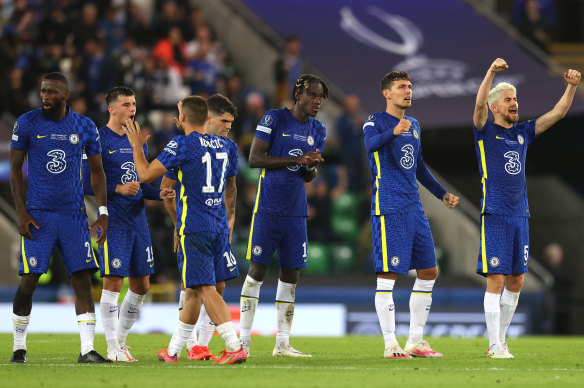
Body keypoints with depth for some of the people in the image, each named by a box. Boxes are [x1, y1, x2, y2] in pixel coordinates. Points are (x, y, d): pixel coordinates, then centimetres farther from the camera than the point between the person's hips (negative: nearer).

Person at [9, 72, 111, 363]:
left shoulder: (85, 127, 4)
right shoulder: (27, 123, -2)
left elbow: (97, 171, 12)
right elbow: (15, 168, 2)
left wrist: (103, 212, 3)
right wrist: (21, 212, -6)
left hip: (73, 214, 2)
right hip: (38, 215, -2)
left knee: (83, 277, -5)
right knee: (29, 279, -4)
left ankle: (87, 350, -6)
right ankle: (19, 347, 11)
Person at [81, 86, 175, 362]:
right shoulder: (99, 140, -6)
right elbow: (87, 185, -9)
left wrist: (159, 194, 2)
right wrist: (118, 189, -19)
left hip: (138, 219, 7)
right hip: (113, 222, -7)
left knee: (141, 285, 8)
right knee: (113, 282, -7)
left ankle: (121, 339, 22)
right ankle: (113, 348, -2)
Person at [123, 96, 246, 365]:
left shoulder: (183, 145, -10)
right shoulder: (220, 145, 12)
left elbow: (145, 175, -6)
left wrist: (137, 146, 10)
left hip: (194, 228, -7)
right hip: (219, 227, 7)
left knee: (205, 289, -11)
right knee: (193, 289, 14)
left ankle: (234, 347, -23)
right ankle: (173, 350, 23)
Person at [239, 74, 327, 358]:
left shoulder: (317, 131, 12)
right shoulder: (274, 119, -5)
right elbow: (254, 159, -11)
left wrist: (311, 167, -8)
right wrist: (296, 160, -16)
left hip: (296, 211, 5)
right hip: (268, 207, -5)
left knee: (291, 276, 4)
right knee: (257, 270, -5)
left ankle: (282, 344, 9)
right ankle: (244, 339, 0)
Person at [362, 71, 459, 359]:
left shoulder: (413, 125, 18)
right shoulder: (375, 122, -5)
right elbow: (371, 144, -29)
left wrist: (442, 194, 28)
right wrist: (393, 132, -48)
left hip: (413, 207, 8)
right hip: (388, 208, -8)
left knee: (429, 273, 8)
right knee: (388, 275, -8)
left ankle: (416, 341, 15)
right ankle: (390, 345, -4)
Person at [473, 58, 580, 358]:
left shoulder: (523, 132, 14)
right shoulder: (485, 132, -1)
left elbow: (558, 112, 11)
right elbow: (480, 104, -20)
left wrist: (572, 86, -3)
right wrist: (492, 71, -32)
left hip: (520, 216, 6)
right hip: (495, 217, -6)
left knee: (516, 282, 7)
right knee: (496, 280, -8)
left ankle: (501, 339, 18)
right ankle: (494, 345, -6)